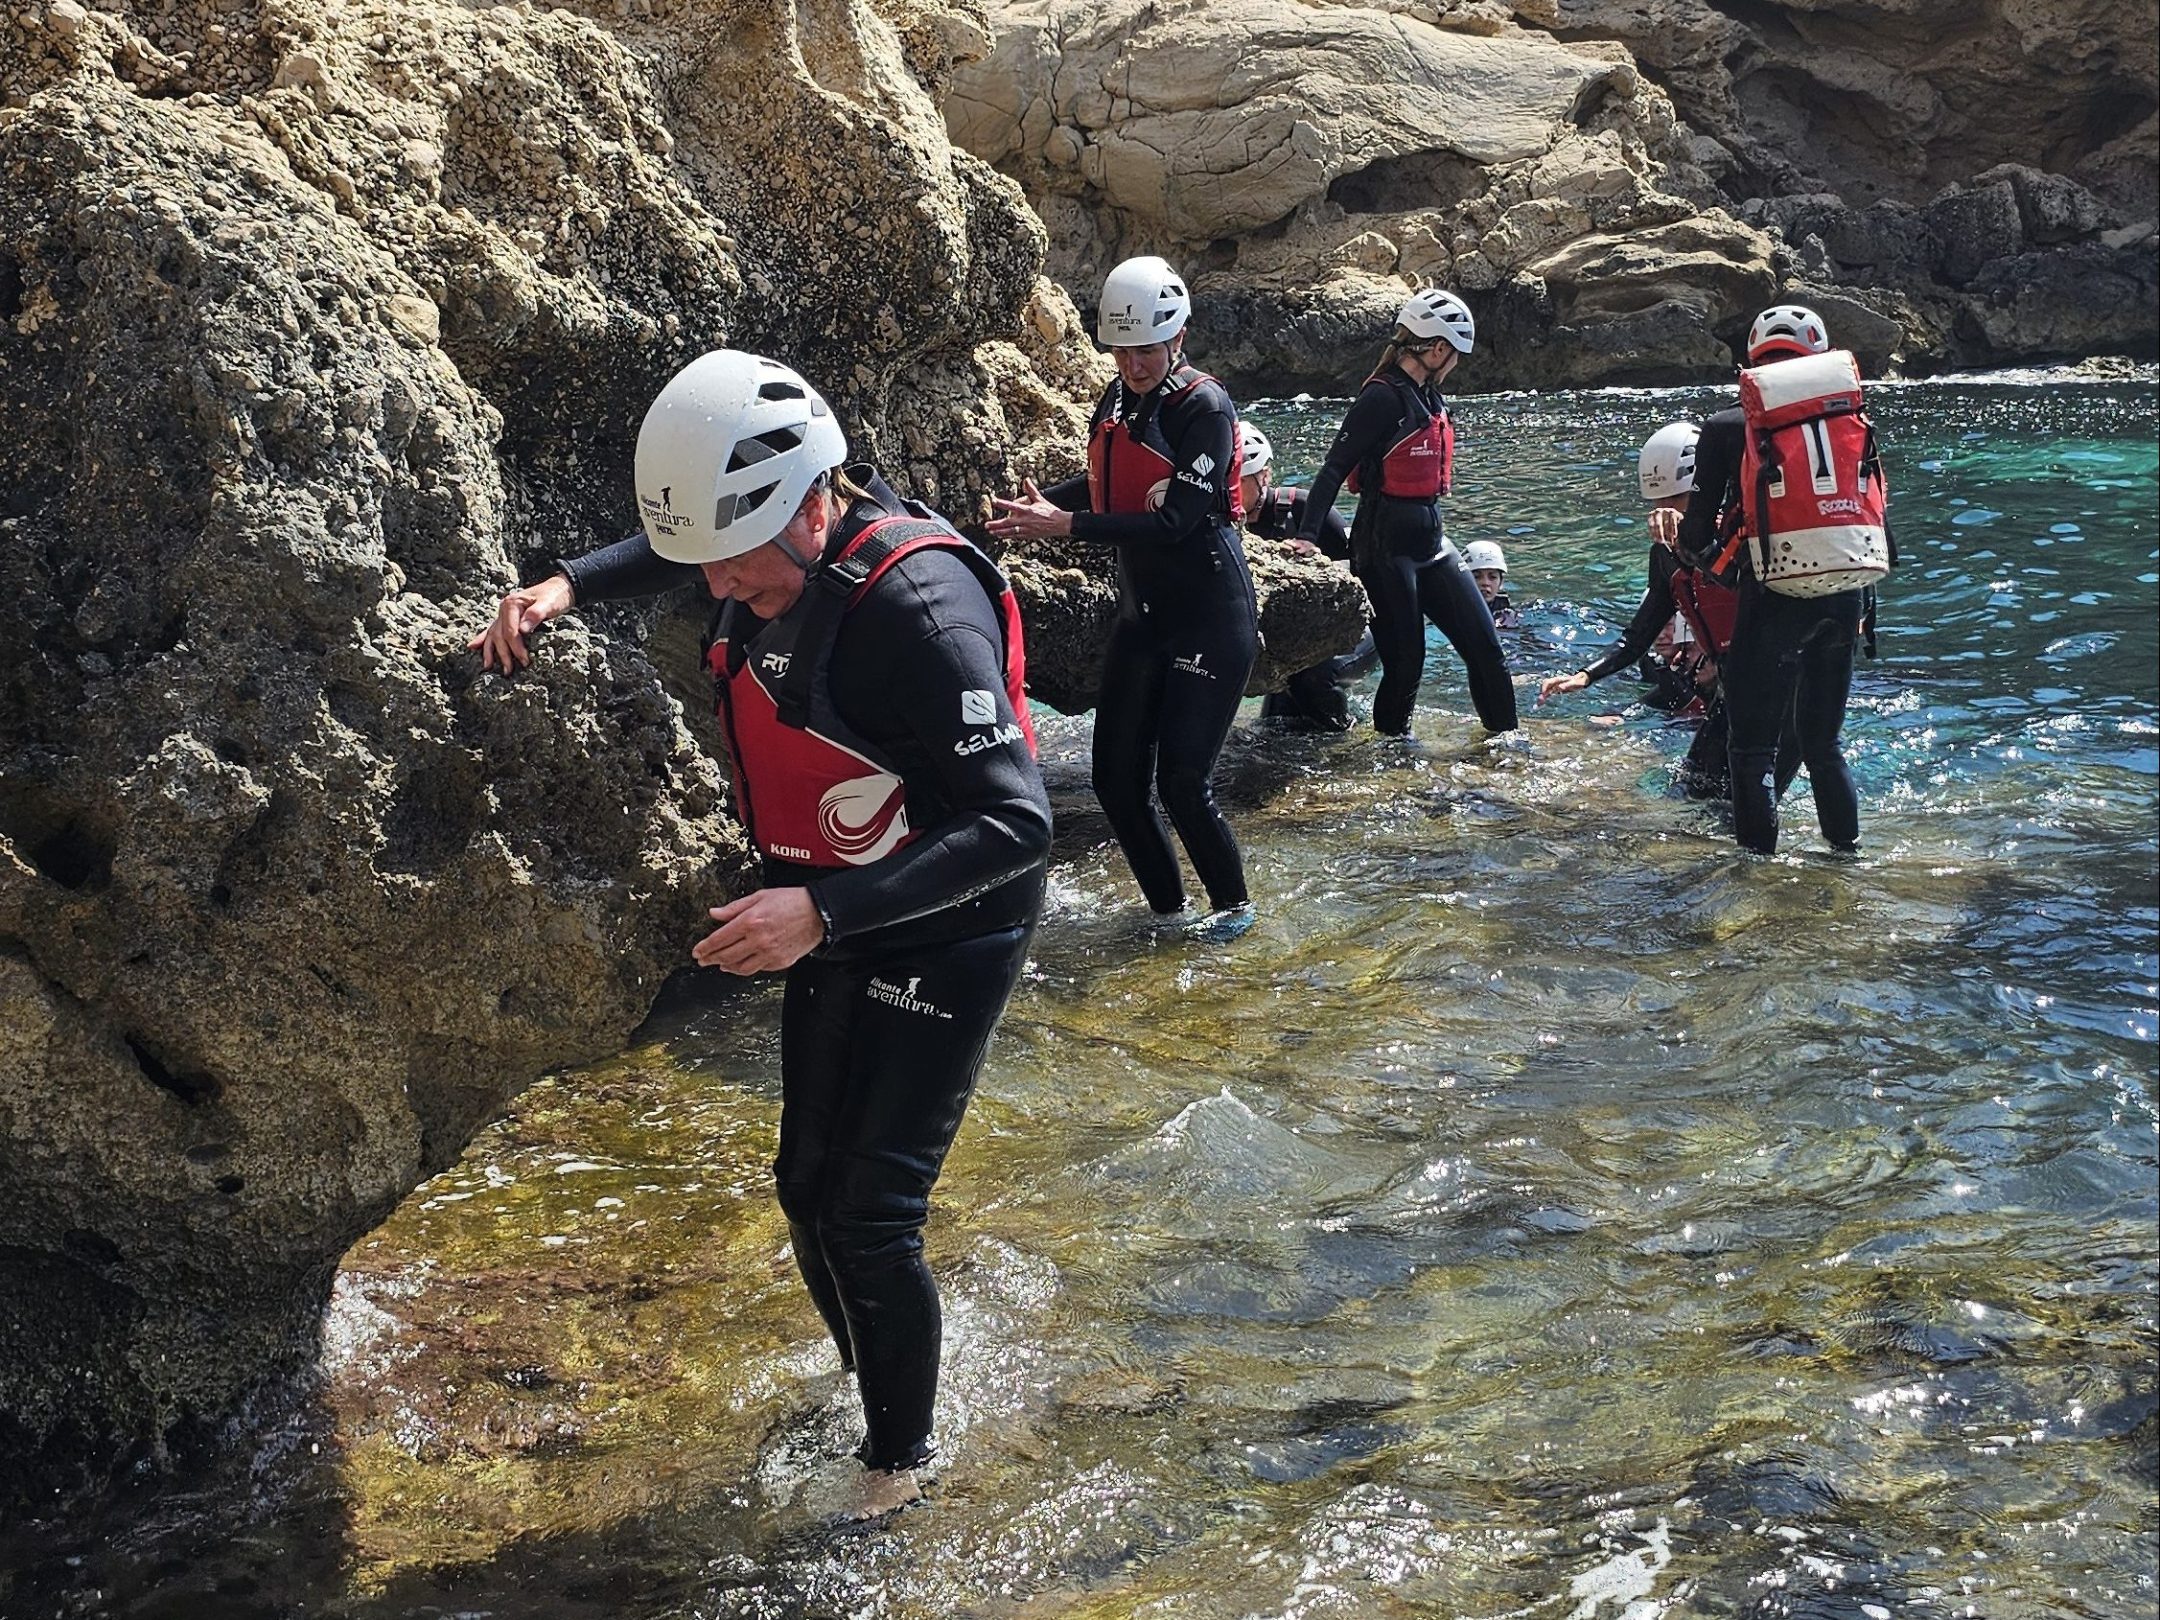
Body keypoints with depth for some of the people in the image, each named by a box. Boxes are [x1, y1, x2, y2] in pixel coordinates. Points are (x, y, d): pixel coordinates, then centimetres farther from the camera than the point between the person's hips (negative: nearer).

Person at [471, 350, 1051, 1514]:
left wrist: (821, 910, -41)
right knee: (808, 1189, 15)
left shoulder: (919, 605, -32)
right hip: (831, 921, 8)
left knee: (870, 1219, -8)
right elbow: (678, 546, 20)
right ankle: (875, 1407, 37)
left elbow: (1015, 824, -34)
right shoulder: (776, 558, -7)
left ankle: (901, 1463, 16)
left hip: (942, 936, -8)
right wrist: (568, 586, 1)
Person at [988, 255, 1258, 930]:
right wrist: (1039, 502, 1)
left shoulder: (1205, 406, -16)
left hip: (1210, 619, -7)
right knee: (1117, 780, 5)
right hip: (1142, 614, 7)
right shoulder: (1117, 400, 5)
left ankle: (1233, 906, 13)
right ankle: (1167, 912, 24)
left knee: (1182, 780, -10)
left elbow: (1175, 521, -24)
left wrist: (1065, 526, -25)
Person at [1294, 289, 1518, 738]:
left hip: (1429, 542, 9)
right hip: (1386, 547, -9)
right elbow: (1333, 470, -20)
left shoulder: (1428, 395, 10)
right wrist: (1307, 536, -29)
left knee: (1486, 648, 6)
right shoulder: (1383, 398, -16)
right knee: (1405, 664, -2)